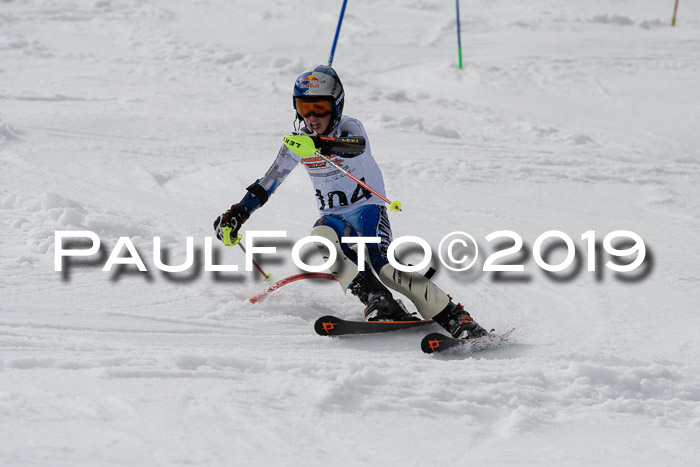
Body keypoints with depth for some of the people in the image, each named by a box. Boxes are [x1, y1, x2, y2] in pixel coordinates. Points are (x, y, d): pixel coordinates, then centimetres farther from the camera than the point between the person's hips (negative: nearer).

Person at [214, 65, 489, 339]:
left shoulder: (349, 128, -13)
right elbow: (268, 182, 15)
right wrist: (238, 213, 6)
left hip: (367, 208, -4)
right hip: (333, 217, 4)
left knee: (383, 266, -28)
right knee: (320, 240, -32)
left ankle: (454, 318, -25)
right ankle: (378, 304, -35)